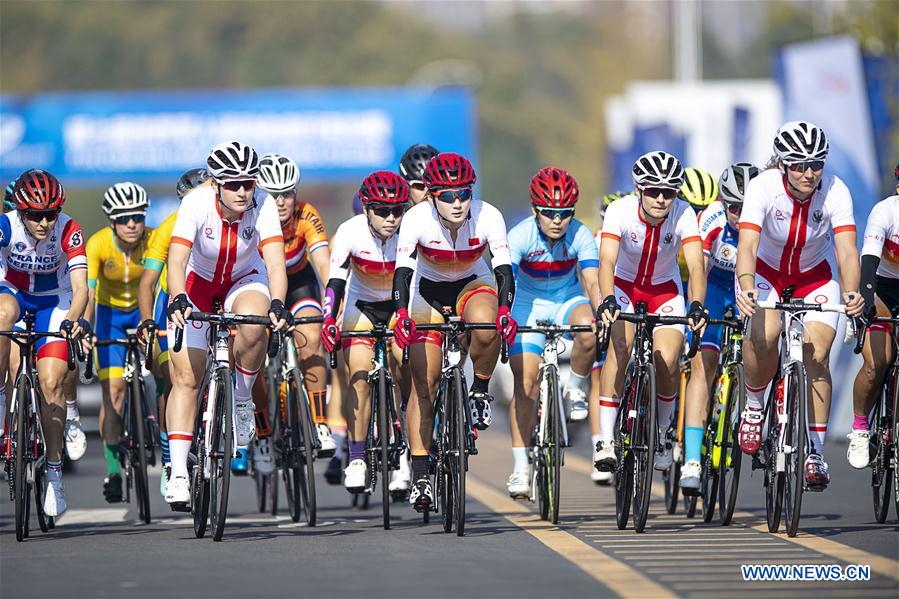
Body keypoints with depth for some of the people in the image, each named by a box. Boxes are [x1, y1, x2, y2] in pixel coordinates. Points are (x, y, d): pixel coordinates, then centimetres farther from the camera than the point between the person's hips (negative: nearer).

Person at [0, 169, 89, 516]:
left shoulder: (68, 231, -27)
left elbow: (80, 288, -34)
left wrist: (72, 320, -53)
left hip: (53, 301, 0)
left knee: (51, 384, -12)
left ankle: (54, 472, -1)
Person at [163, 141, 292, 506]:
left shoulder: (262, 208, -26)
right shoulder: (197, 204, -29)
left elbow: (275, 262, -35)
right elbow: (177, 259, -37)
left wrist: (277, 305, -53)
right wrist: (177, 301, -55)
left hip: (245, 281, 0)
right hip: (198, 283, 0)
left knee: (254, 326, -35)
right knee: (186, 378, -10)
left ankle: (241, 400, -7)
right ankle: (178, 473, -8)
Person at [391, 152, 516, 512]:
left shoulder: (487, 216, -25)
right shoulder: (417, 219, -26)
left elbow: (503, 269, -30)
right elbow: (402, 270, -32)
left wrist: (504, 309, -47)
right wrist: (401, 314, -48)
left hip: (472, 285, 0)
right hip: (428, 291, 0)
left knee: (486, 327, -37)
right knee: (424, 385, -9)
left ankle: (480, 391, -9)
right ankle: (420, 476, -3)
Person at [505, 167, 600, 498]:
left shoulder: (580, 235, -22)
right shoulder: (520, 236, -25)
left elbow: (592, 282, -31)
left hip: (567, 299, 1)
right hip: (528, 304, -1)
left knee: (588, 333, -34)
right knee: (525, 382, -12)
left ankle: (576, 389, -4)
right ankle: (520, 468, -6)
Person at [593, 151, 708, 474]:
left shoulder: (683, 215, -23)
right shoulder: (621, 211, -26)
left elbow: (696, 266, -32)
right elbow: (607, 260, -37)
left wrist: (696, 306, -50)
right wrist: (607, 301, -55)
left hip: (665, 290, 1)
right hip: (624, 286, -1)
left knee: (666, 362, -19)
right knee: (621, 344, -28)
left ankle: (662, 431, 11)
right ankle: (605, 438, -25)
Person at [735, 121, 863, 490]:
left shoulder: (835, 192, -25)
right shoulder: (763, 188, -27)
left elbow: (847, 250, -33)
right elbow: (747, 244, -37)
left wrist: (851, 293, -52)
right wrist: (746, 289, -55)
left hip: (815, 276, 1)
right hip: (766, 272, -1)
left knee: (817, 354, -17)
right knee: (763, 338, -28)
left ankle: (815, 453, -9)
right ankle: (754, 404, 2)